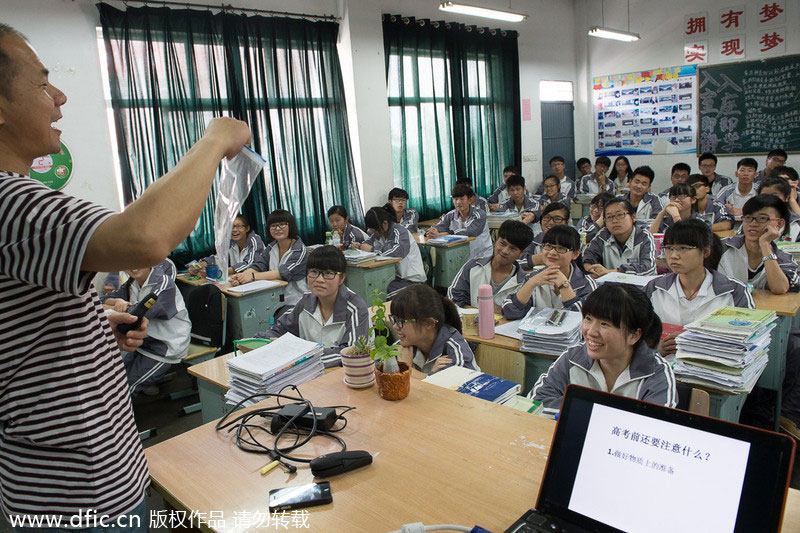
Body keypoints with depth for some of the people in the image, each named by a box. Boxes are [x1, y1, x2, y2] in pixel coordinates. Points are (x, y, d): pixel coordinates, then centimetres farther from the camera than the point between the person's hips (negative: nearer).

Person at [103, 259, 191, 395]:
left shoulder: (164, 282, -23)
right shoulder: (133, 281, 2)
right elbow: (108, 299, 0)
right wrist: (118, 302, -25)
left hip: (165, 348, -8)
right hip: (144, 342, 8)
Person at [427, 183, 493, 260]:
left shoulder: (479, 215, -10)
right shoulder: (450, 215, 6)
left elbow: (469, 232, -25)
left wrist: (440, 234, -31)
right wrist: (432, 232, -33)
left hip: (482, 257, -4)